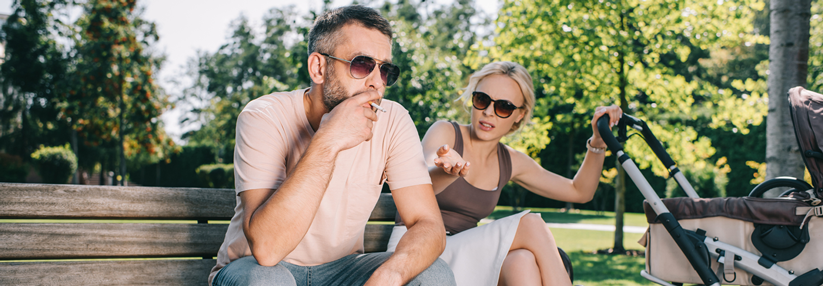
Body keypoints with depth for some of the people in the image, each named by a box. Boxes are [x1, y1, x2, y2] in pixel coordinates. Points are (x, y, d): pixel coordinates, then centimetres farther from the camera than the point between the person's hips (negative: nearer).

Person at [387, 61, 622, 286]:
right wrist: (447, 172, -52)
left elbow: (580, 192, 17)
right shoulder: (444, 132, -5)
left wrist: (598, 142, 3)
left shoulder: (510, 162, 11)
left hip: (462, 260, 5)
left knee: (522, 261, -32)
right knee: (530, 224, -25)